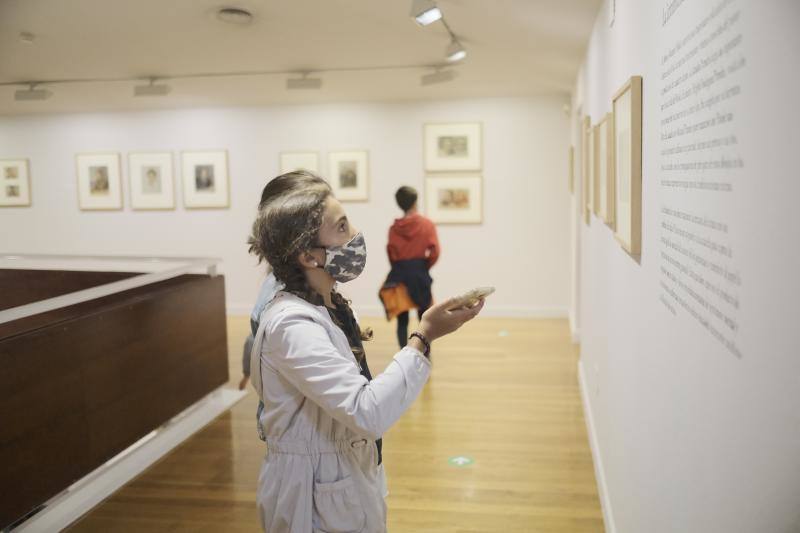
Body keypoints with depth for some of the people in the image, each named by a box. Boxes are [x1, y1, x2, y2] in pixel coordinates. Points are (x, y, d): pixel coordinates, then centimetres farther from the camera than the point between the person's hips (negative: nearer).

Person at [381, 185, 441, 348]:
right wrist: (424, 266, 7)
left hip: (399, 274, 1)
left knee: (402, 319, 6)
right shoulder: (426, 224, -3)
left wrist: (399, 267, 10)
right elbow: (434, 252, -10)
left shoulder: (394, 227, 1)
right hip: (419, 273, -1)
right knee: (424, 318, 12)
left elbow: (391, 253, -6)